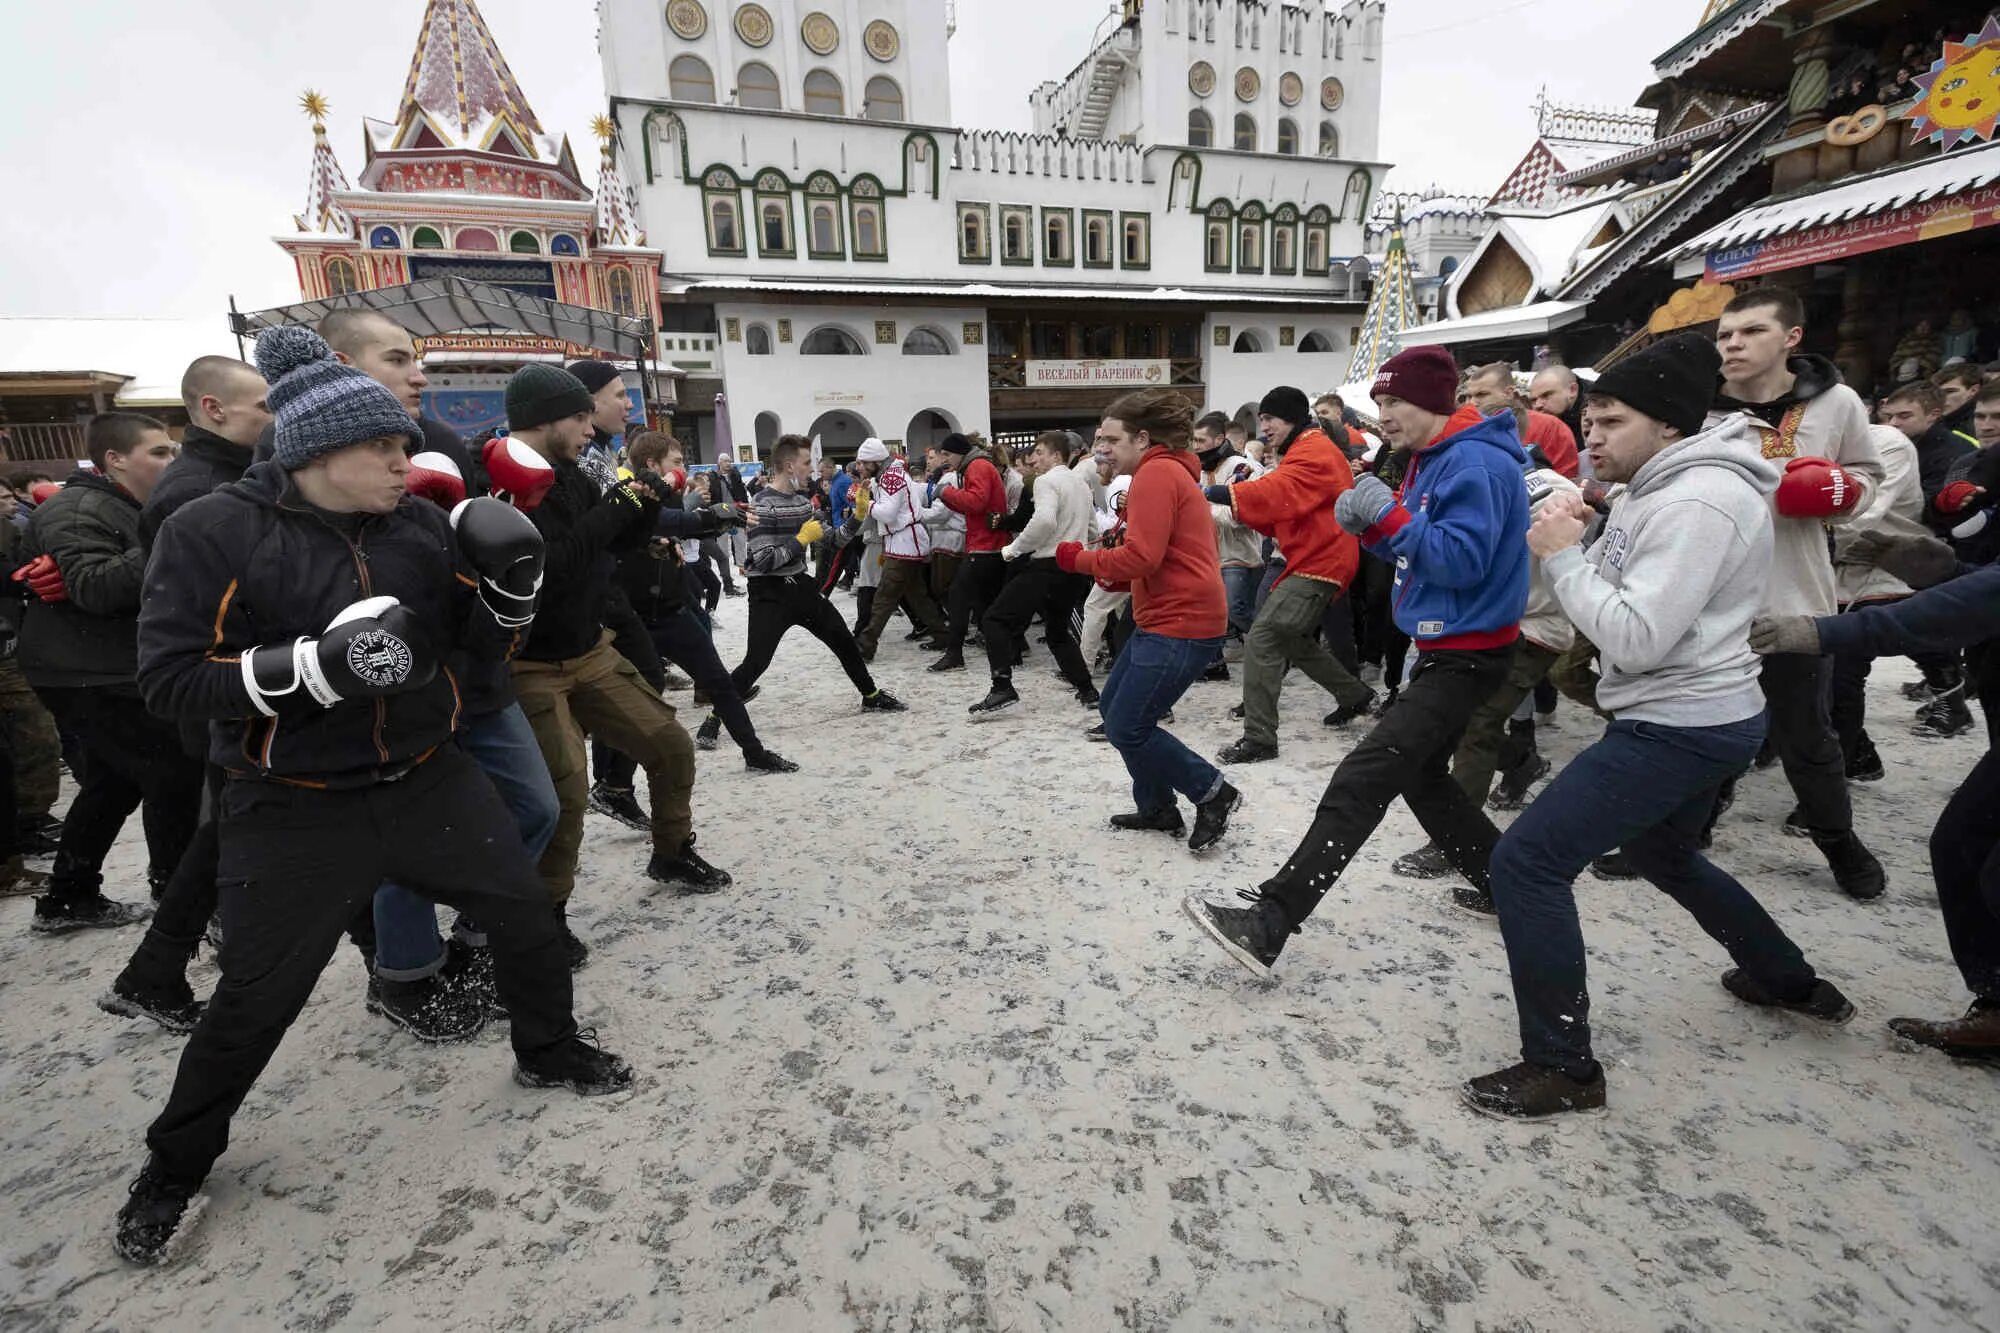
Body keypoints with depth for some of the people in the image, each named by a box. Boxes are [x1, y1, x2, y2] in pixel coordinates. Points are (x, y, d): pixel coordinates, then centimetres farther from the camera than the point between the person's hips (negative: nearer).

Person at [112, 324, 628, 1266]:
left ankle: (547, 1053, 38)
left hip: (430, 782, 4)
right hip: (294, 812, -4)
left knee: (527, 916, 11)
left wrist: (511, 583, -15)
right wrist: (315, 664, -30)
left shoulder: (419, 524, 0)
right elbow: (167, 679, -16)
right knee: (255, 1000, 10)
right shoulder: (212, 534, -13)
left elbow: (482, 644, 5)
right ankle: (175, 1166, 39)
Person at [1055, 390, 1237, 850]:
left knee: (1127, 728, -4)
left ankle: (1213, 793, 11)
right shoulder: (1170, 470, 19)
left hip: (1180, 625, -11)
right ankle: (1157, 808, 27)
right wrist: (1117, 578, 6)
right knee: (1113, 709, 16)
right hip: (1168, 618, 11)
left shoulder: (1156, 473, -14)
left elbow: (1141, 556, -23)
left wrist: (1079, 558, -9)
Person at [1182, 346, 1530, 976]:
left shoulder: (1475, 462, -16)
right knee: (1420, 774, 20)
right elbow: (1412, 553, 16)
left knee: (1362, 781, -18)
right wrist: (1368, 522, -2)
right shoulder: (1431, 460, 15)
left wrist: (1389, 514, -22)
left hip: (1468, 654, -11)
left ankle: (1267, 925, -21)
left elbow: (1462, 560, -24)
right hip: (1444, 646, 11)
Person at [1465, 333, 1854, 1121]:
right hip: (1696, 718, 11)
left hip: (1681, 727, -11)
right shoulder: (1663, 487, 11)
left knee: (1526, 860, -14)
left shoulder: (1696, 504, -21)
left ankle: (1563, 1068, -4)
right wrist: (1568, 544, -1)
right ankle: (1791, 981, 51)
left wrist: (1562, 556, -18)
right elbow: (1620, 601, 15)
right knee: (1663, 853, 32)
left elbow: (1636, 639, -27)